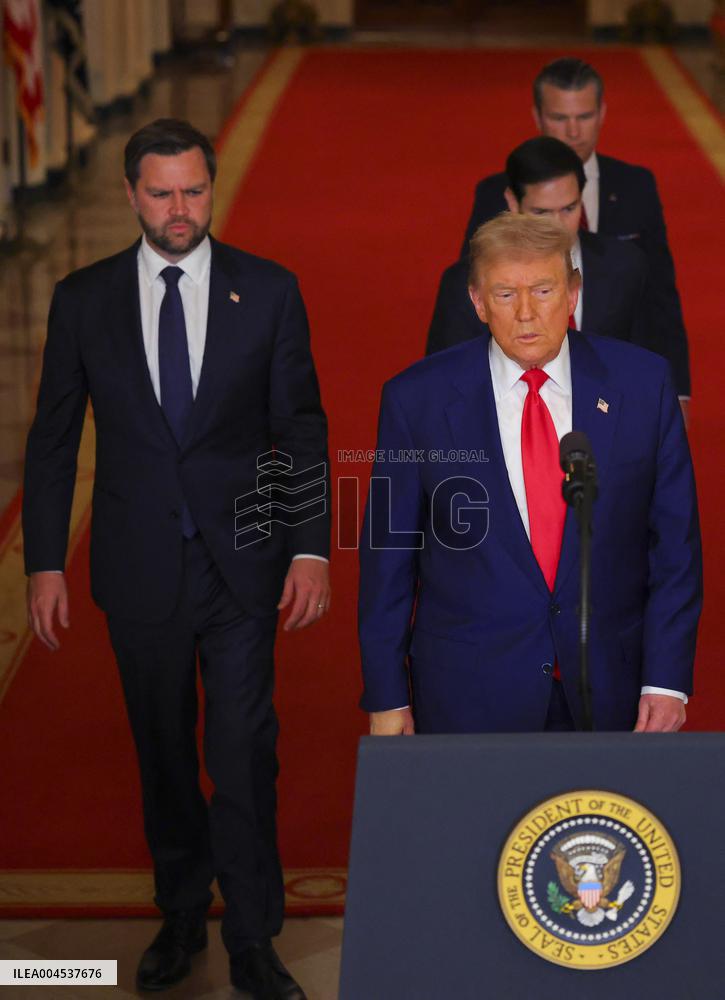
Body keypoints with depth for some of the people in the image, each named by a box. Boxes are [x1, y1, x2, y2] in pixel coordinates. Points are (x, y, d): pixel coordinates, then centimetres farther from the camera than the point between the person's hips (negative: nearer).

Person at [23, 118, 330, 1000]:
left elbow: (300, 426, 1)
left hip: (241, 563, -1)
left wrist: (310, 547, -6)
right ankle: (181, 918, 29)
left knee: (244, 752, -4)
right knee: (163, 752, 13)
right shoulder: (83, 298, 1)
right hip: (139, 565, 2)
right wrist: (45, 563, 0)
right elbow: (53, 438, 5)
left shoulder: (268, 290, 0)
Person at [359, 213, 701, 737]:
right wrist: (386, 698, -2)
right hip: (469, 694, -1)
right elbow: (387, 557, -1)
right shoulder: (417, 398, -6)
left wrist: (667, 681, -5)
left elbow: (675, 540, 0)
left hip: (610, 692, 1)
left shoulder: (642, 383, -4)